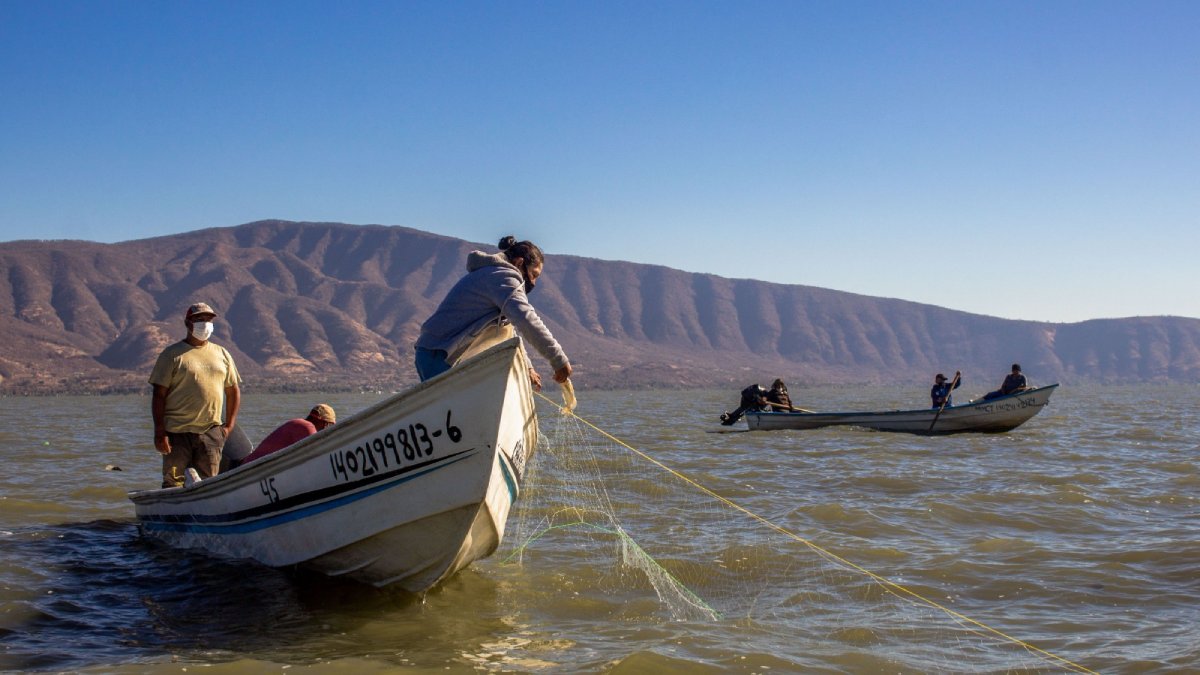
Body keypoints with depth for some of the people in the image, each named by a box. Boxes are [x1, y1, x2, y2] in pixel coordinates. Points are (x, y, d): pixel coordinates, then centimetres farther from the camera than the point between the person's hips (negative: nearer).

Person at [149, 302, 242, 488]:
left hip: (211, 432, 4)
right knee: (174, 484, -3)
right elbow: (159, 395, -4)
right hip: (177, 431, -4)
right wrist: (159, 432, -10)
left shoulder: (222, 354, 13)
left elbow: (233, 391, 19)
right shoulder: (172, 354, 0)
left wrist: (228, 426, 10)